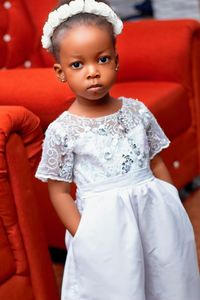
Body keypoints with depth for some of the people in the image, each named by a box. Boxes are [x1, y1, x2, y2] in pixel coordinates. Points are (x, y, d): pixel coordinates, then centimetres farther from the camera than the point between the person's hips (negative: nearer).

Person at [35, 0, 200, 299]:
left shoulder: (137, 111, 0)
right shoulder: (61, 131, -9)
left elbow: (157, 165, 8)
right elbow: (59, 192, -5)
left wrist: (175, 212, 6)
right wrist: (84, 239, -10)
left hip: (155, 212, 4)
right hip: (105, 227, -3)